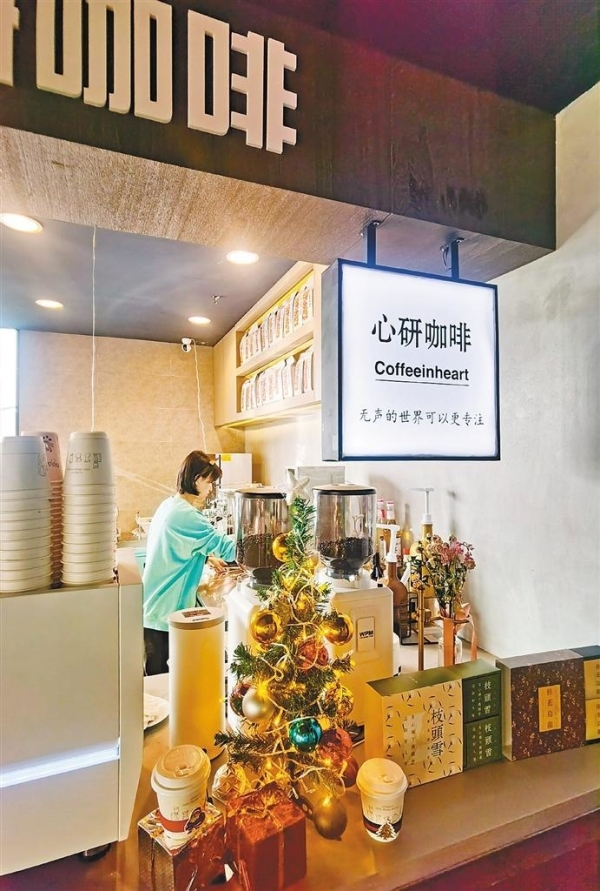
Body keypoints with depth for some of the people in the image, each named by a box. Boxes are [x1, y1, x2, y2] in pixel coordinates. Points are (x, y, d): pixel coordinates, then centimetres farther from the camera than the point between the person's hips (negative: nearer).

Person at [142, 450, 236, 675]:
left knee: (156, 672, 19)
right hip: (164, 610, -9)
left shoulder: (169, 505, 7)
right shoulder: (185, 514, -23)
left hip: (154, 605, 9)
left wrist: (206, 558, 8)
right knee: (159, 673, 5)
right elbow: (221, 543, -22)